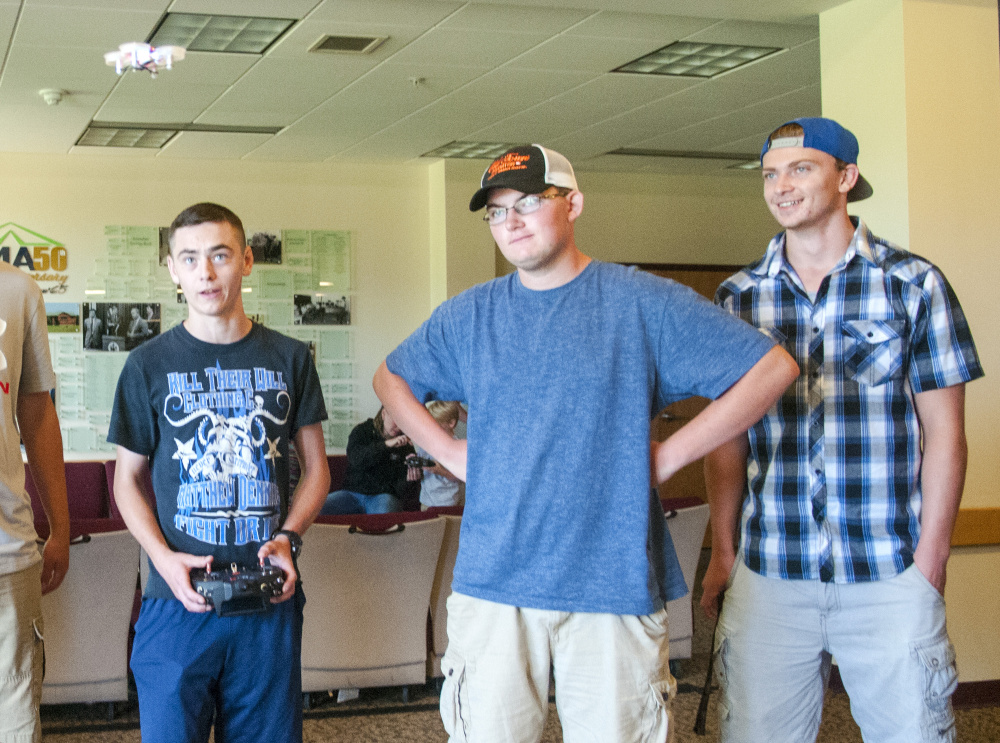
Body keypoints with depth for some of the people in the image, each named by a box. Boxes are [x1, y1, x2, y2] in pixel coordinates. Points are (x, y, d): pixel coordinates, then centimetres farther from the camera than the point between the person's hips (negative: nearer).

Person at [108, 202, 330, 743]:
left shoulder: (288, 358, 7)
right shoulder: (150, 364, 3)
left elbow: (316, 468, 12)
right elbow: (128, 480, 7)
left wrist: (289, 537, -6)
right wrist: (163, 556, -9)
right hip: (177, 598, -1)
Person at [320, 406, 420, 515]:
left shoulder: (405, 445, 8)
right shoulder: (362, 431, 7)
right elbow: (356, 459, -15)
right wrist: (386, 445, -24)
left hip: (384, 495, -1)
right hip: (354, 492, 1)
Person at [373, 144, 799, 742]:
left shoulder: (642, 302, -1)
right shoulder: (467, 317, 10)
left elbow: (773, 368, -2)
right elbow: (392, 379, 26)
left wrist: (668, 455, -5)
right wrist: (453, 453, 10)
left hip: (615, 583, -2)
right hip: (493, 581, 3)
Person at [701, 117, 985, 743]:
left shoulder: (914, 284, 0)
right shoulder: (739, 296, 8)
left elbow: (944, 434, 0)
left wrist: (930, 561, -4)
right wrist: (723, 551, 5)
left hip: (889, 575, -2)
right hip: (769, 575, 2)